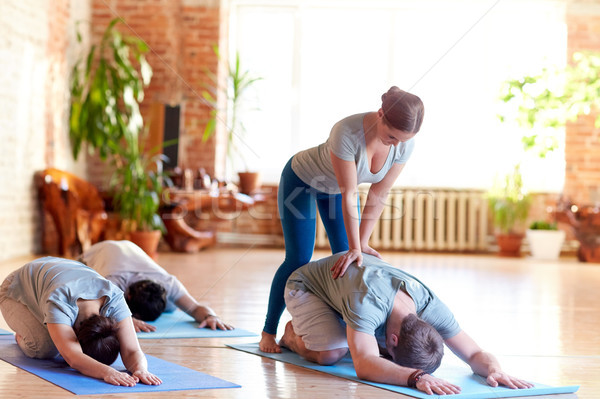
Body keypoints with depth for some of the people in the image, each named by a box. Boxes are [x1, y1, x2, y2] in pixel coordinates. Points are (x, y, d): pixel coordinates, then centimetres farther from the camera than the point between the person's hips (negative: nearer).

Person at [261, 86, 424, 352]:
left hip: (335, 185, 5)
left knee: (347, 259, 0)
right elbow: (349, 195, -39)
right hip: (301, 180, -5)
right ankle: (268, 333, 6)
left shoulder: (405, 143, -26)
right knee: (299, 260, -7)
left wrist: (361, 244, -22)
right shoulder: (346, 133, -43)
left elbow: (378, 195, -20)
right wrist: (355, 246, -37)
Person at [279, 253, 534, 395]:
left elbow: (474, 353, -27)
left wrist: (494, 370, -50)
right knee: (330, 354, -29)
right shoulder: (368, 302, -50)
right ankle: (293, 334, 6)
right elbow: (364, 365, -60)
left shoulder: (429, 306, -31)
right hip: (307, 285, -6)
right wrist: (415, 377, -74)